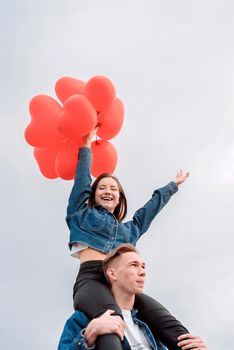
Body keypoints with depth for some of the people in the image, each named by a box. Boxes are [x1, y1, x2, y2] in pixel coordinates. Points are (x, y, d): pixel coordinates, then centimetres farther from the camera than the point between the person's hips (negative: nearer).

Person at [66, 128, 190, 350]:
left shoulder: (129, 228, 34)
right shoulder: (83, 215, 24)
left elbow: (153, 205, 45)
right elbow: (82, 181, 23)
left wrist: (174, 185, 57)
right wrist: (86, 147, 30)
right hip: (91, 279, -4)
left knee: (170, 327, -27)